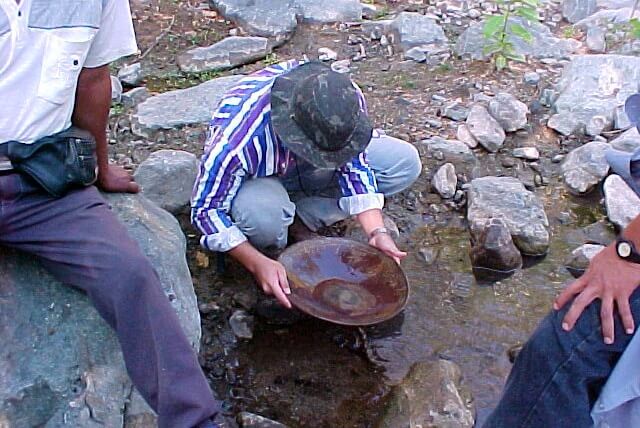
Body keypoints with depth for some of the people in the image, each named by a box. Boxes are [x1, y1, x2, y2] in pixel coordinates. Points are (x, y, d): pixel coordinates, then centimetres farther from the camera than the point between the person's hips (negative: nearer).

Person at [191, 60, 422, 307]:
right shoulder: (238, 142, -41)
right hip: (258, 178, -4)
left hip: (306, 173, 5)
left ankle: (303, 215, -9)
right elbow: (206, 210, -29)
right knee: (261, 214, -42)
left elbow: (355, 166, -17)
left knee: (406, 161, -11)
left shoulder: (349, 99, -29)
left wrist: (377, 232, -27)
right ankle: (272, 250, -4)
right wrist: (258, 264, -37)